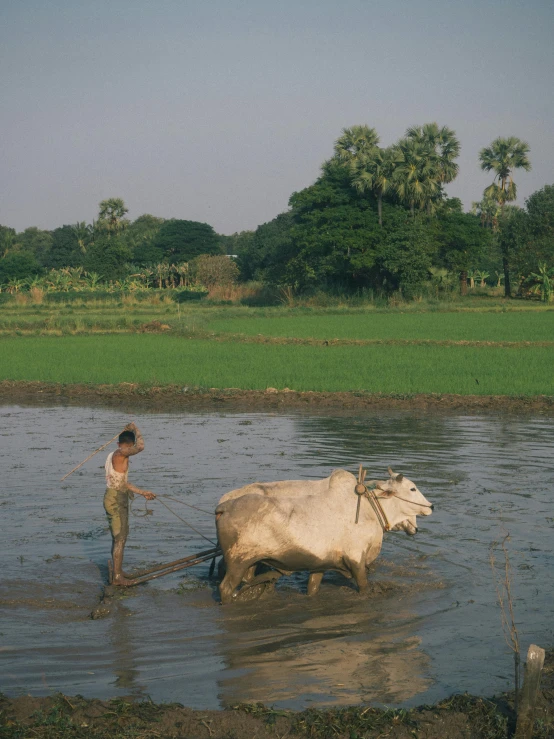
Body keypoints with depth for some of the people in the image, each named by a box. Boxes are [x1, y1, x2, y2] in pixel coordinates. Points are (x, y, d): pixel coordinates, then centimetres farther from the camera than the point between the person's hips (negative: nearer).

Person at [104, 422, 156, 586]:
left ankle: (118, 571, 31)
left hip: (114, 497, 10)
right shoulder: (120, 454, -15)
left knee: (118, 537, 19)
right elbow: (140, 446, -29)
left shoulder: (113, 456, 15)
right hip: (116, 500, -10)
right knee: (120, 538, -5)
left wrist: (142, 492, 22)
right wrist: (135, 429, -11)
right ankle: (117, 577, -1)